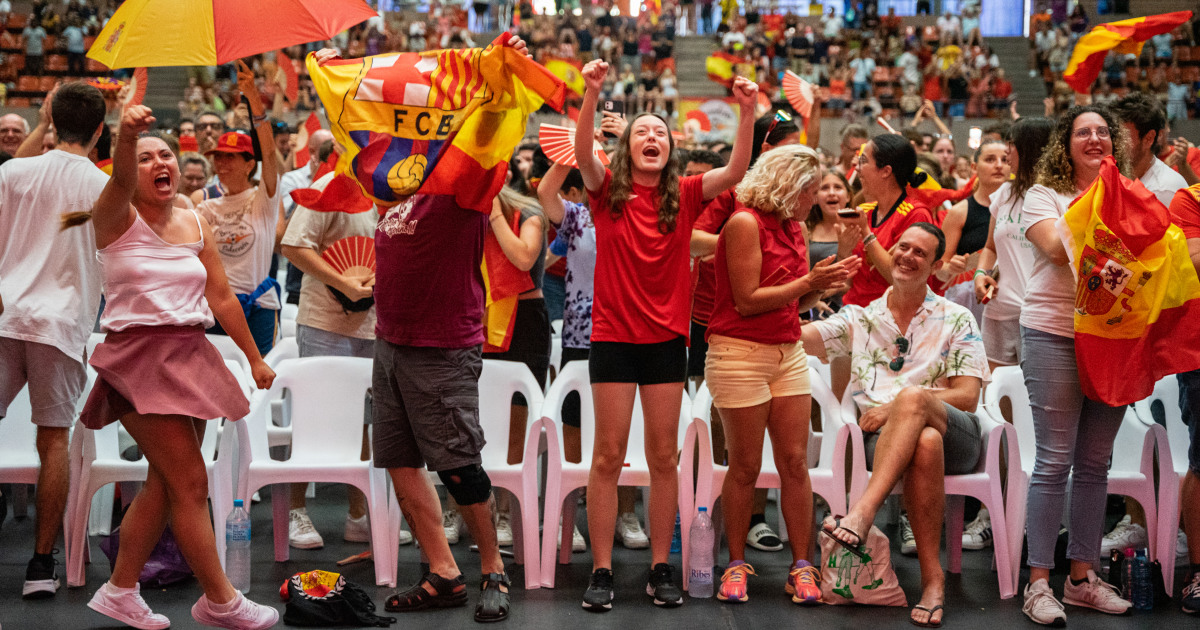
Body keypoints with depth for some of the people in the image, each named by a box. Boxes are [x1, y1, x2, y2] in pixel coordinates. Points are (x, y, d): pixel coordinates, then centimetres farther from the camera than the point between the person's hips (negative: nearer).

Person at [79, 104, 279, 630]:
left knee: (165, 483, 11)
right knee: (190, 482, -8)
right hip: (138, 355, -6)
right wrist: (127, 137, -49)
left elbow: (222, 298, 16)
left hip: (190, 354, 6)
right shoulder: (117, 218, -5)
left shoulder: (195, 224, 11)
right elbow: (120, 182, -28)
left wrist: (254, 358, 18)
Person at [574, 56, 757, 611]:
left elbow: (735, 171, -7)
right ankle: (601, 571, 8)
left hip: (667, 338, 2)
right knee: (608, 455, 2)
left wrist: (748, 111, -19)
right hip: (613, 336, -2)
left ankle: (661, 569, 15)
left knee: (664, 457, 7)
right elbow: (583, 154, -17)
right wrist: (592, 94, -31)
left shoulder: (684, 196, 5)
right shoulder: (608, 192, 1)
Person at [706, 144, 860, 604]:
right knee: (746, 466, 0)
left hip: (788, 353, 7)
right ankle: (737, 564, 13)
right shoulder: (745, 223, -12)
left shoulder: (793, 228, 12)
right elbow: (747, 301, -16)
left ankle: (801, 566, 8)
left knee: (795, 462, 3)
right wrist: (809, 281, -14)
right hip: (739, 354, -7)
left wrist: (824, 281, -2)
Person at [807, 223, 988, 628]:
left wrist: (895, 408, -10)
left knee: (911, 396, -35)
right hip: (884, 442, 1)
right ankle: (932, 577, -37)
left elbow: (967, 397, 1)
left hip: (954, 434, -1)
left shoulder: (956, 320, 11)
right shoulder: (860, 319, 17)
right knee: (925, 443, -37)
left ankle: (863, 512, -48)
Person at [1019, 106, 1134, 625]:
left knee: (1094, 463, 9)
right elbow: (1058, 247, -15)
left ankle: (1082, 575, 17)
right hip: (1054, 334, -5)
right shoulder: (1045, 195, 2)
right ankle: (1038, 583, 0)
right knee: (1054, 461, -6)